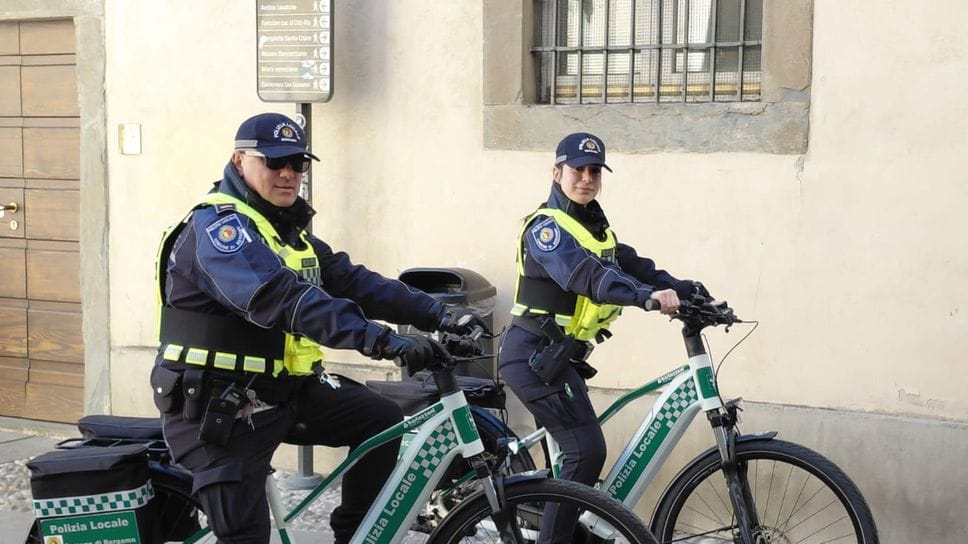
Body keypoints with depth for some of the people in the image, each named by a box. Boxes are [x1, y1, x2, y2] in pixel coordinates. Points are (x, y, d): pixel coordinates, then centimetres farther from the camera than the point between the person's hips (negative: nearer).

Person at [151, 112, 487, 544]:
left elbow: (353, 281, 6)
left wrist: (437, 314, -6)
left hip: (282, 391, 8)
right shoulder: (216, 224, -18)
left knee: (383, 420, -1)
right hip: (217, 407, -8)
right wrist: (382, 340, -42)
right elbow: (280, 298, -33)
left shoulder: (287, 230, 12)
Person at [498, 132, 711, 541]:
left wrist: (690, 291, -9)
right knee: (588, 451, -14)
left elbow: (633, 265, 4)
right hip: (534, 357, -9)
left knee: (572, 454, 14)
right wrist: (648, 295, -46)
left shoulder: (595, 228, 15)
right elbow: (586, 276, -32)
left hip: (556, 358, 9)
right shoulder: (546, 227, -14)